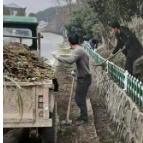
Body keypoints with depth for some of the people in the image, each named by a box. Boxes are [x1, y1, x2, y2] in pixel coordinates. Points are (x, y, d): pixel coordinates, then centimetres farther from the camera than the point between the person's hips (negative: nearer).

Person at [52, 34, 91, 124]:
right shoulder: (80, 50, 13)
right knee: (80, 98, 17)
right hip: (83, 78, 10)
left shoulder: (78, 51, -19)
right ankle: (83, 116, 28)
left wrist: (58, 57, -27)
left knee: (80, 99, -1)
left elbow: (70, 61, -36)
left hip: (84, 79, -10)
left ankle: (84, 118, 8)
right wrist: (76, 71, 26)